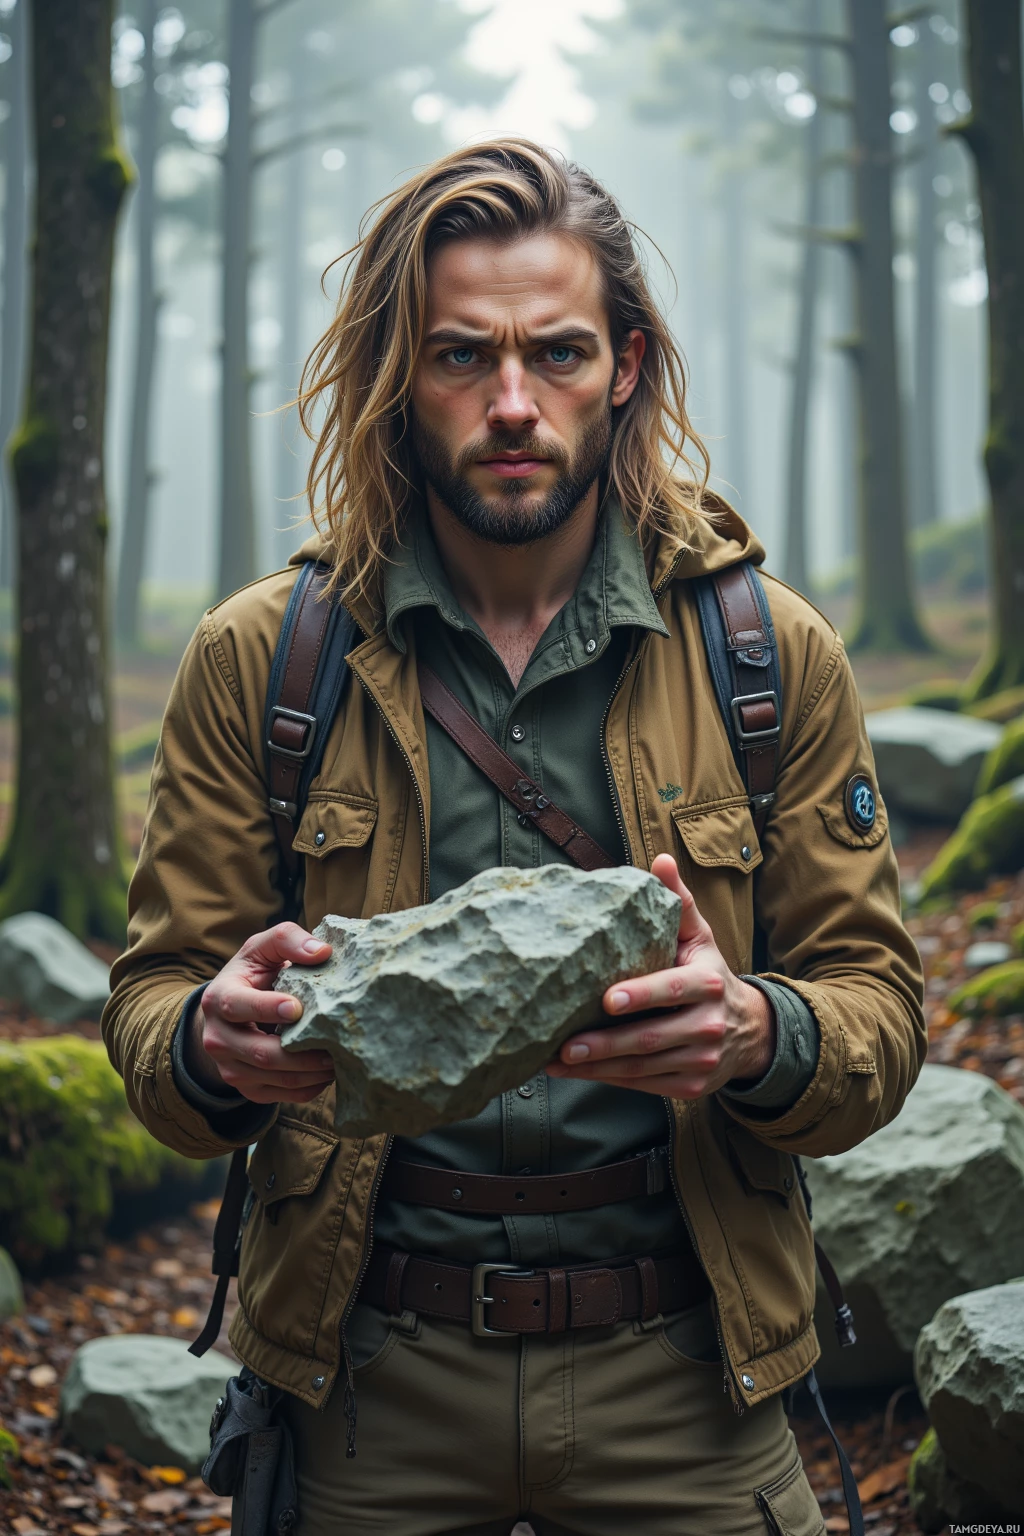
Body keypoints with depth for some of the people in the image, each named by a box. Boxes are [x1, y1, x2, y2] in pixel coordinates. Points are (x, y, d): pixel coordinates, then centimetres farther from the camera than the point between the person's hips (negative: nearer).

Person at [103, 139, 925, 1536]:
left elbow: (881, 1003, 0)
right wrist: (214, 1046, -24)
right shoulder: (257, 659, -2)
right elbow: (151, 996, 0)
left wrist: (757, 1036, -23)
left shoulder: (774, 656, -1)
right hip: (372, 1381, 0)